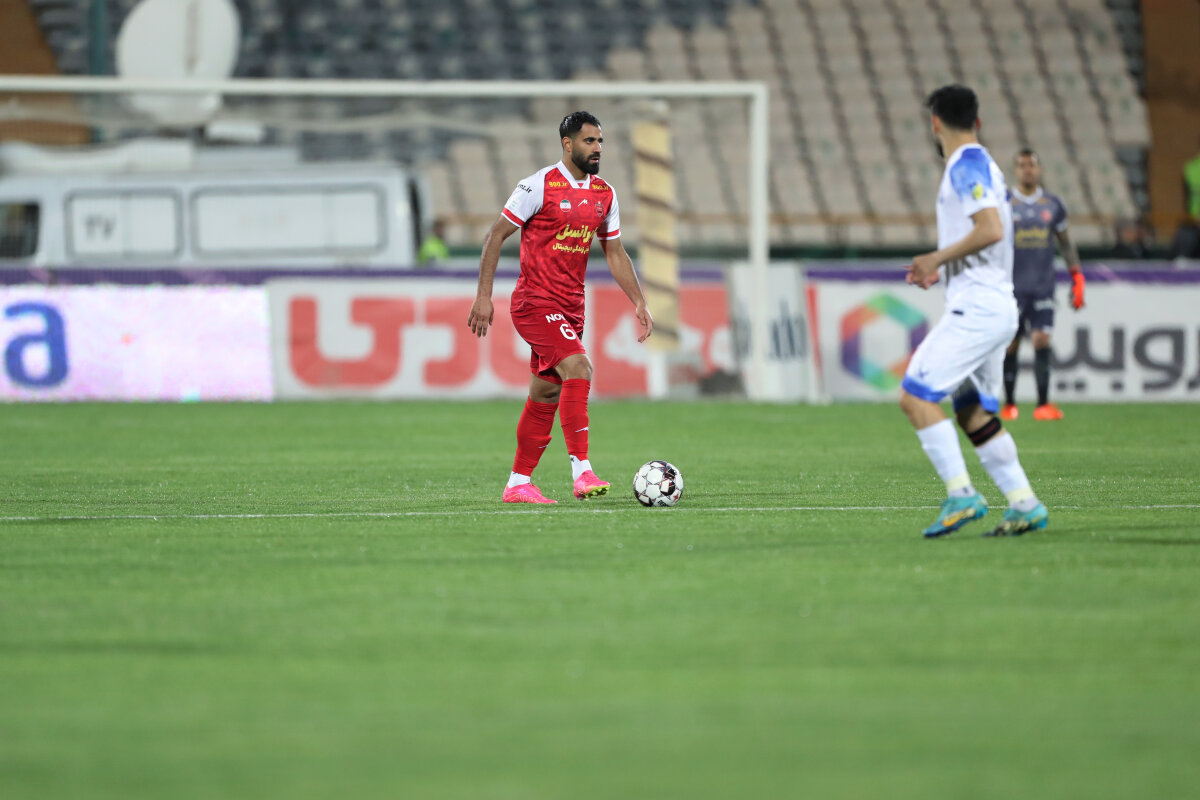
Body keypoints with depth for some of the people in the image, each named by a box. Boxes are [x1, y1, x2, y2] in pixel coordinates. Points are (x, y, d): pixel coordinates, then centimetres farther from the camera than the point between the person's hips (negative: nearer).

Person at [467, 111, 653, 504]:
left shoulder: (604, 194, 10)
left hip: (570, 308, 7)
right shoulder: (540, 186, -10)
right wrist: (484, 295, -11)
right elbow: (495, 236, -7)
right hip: (535, 303, -7)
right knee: (578, 368, -24)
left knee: (545, 397, 10)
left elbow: (615, 253, 17)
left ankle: (518, 484, 19)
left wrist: (639, 302, 8)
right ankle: (582, 472, -27)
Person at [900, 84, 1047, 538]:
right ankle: (1024, 506, 10)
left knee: (915, 396, -13)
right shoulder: (980, 165, 19)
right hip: (997, 308, 10)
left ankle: (960, 495, -17)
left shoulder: (967, 166, -11)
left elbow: (991, 230, -23)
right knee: (973, 413, 13)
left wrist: (937, 258, -14)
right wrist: (939, 268, 19)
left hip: (978, 308, -10)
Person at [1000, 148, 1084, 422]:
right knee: (1011, 346, 1)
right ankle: (1009, 404, 12)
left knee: (1042, 341, -9)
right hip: (1012, 287, -1)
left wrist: (1077, 278, 11)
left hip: (1043, 287, 1)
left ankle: (1043, 404, -10)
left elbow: (1066, 243, 17)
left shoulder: (1053, 205, 9)